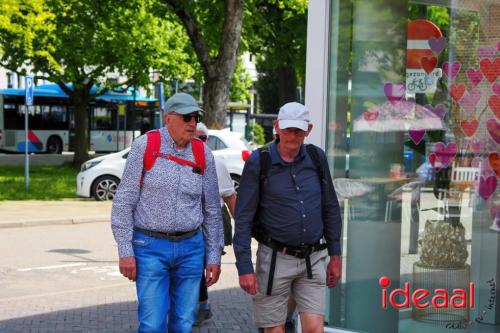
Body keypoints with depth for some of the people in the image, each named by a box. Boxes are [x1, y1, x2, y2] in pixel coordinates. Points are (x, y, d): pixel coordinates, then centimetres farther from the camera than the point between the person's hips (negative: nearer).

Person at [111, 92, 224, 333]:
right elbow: (124, 202, -6)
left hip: (191, 248, 4)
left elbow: (212, 210, 9)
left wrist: (214, 257, 7)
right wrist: (125, 252, -10)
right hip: (150, 247, -3)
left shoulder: (203, 154, 3)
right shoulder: (145, 146, -7)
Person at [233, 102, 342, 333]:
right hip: (275, 260, -3)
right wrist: (244, 267, -13)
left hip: (313, 260, 3)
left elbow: (330, 208, 11)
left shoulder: (316, 158, 4)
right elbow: (243, 218, -8)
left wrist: (335, 255, 10)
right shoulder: (259, 162, -7)